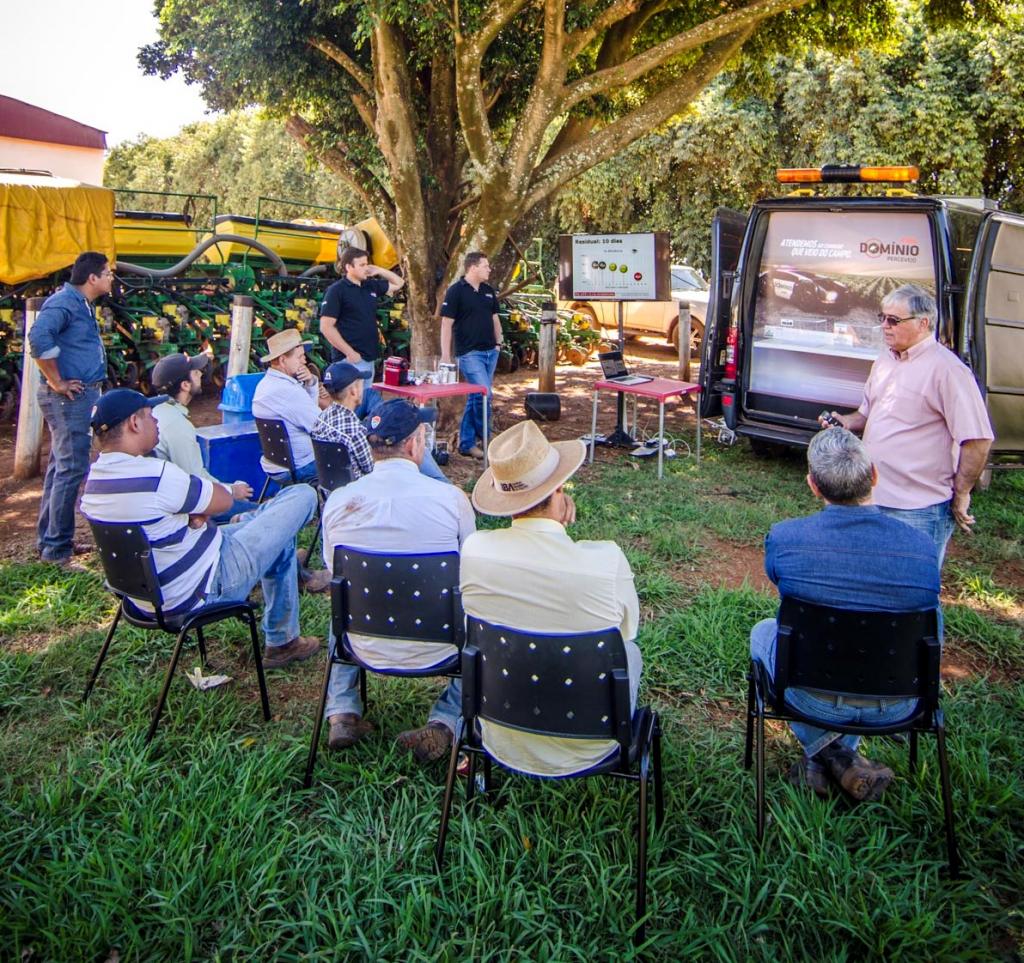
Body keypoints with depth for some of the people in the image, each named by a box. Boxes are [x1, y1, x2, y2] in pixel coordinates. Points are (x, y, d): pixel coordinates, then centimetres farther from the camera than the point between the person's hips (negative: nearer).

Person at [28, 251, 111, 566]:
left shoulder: (81, 304, 16)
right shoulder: (64, 302, -15)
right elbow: (39, 338, -31)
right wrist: (56, 382, -22)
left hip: (82, 396, 11)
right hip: (69, 398, -11)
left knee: (61, 467, 15)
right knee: (71, 468, -8)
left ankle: (50, 539, 25)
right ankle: (55, 549, -2)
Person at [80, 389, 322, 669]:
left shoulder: (94, 477, 2)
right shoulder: (155, 475, -27)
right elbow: (223, 500, -15)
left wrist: (194, 512, -7)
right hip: (203, 588, -10)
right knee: (302, 497, -4)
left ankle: (282, 642, 35)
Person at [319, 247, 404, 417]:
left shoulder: (371, 286, 13)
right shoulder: (337, 290, -7)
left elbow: (398, 283, 29)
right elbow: (326, 327, -12)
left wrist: (380, 271, 11)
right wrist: (349, 352, -15)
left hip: (370, 359, 8)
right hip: (350, 360, -8)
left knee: (366, 401, 12)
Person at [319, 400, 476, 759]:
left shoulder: (337, 501, -9)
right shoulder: (451, 497, -15)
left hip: (367, 649, 3)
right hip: (437, 650, -3)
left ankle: (342, 714, 25)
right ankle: (445, 722, 9)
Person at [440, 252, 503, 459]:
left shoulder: (489, 291, 12)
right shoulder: (456, 291, -8)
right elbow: (447, 324, -10)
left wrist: (498, 342, 14)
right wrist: (445, 355, -15)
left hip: (490, 351, 7)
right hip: (469, 353, -7)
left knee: (475, 397, 10)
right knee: (484, 395, -15)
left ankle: (466, 443, 18)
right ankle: (484, 439, 1)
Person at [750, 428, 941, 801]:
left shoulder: (784, 538, -20)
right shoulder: (923, 546, -15)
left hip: (815, 699, -2)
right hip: (897, 707, 2)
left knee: (764, 630, 28)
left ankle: (827, 755, 20)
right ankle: (843, 756, 29)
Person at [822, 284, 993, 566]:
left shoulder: (946, 369, -16)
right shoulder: (885, 360, 11)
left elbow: (978, 440, -17)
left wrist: (960, 495, -12)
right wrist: (846, 422, 3)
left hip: (918, 511, -8)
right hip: (874, 498, 8)